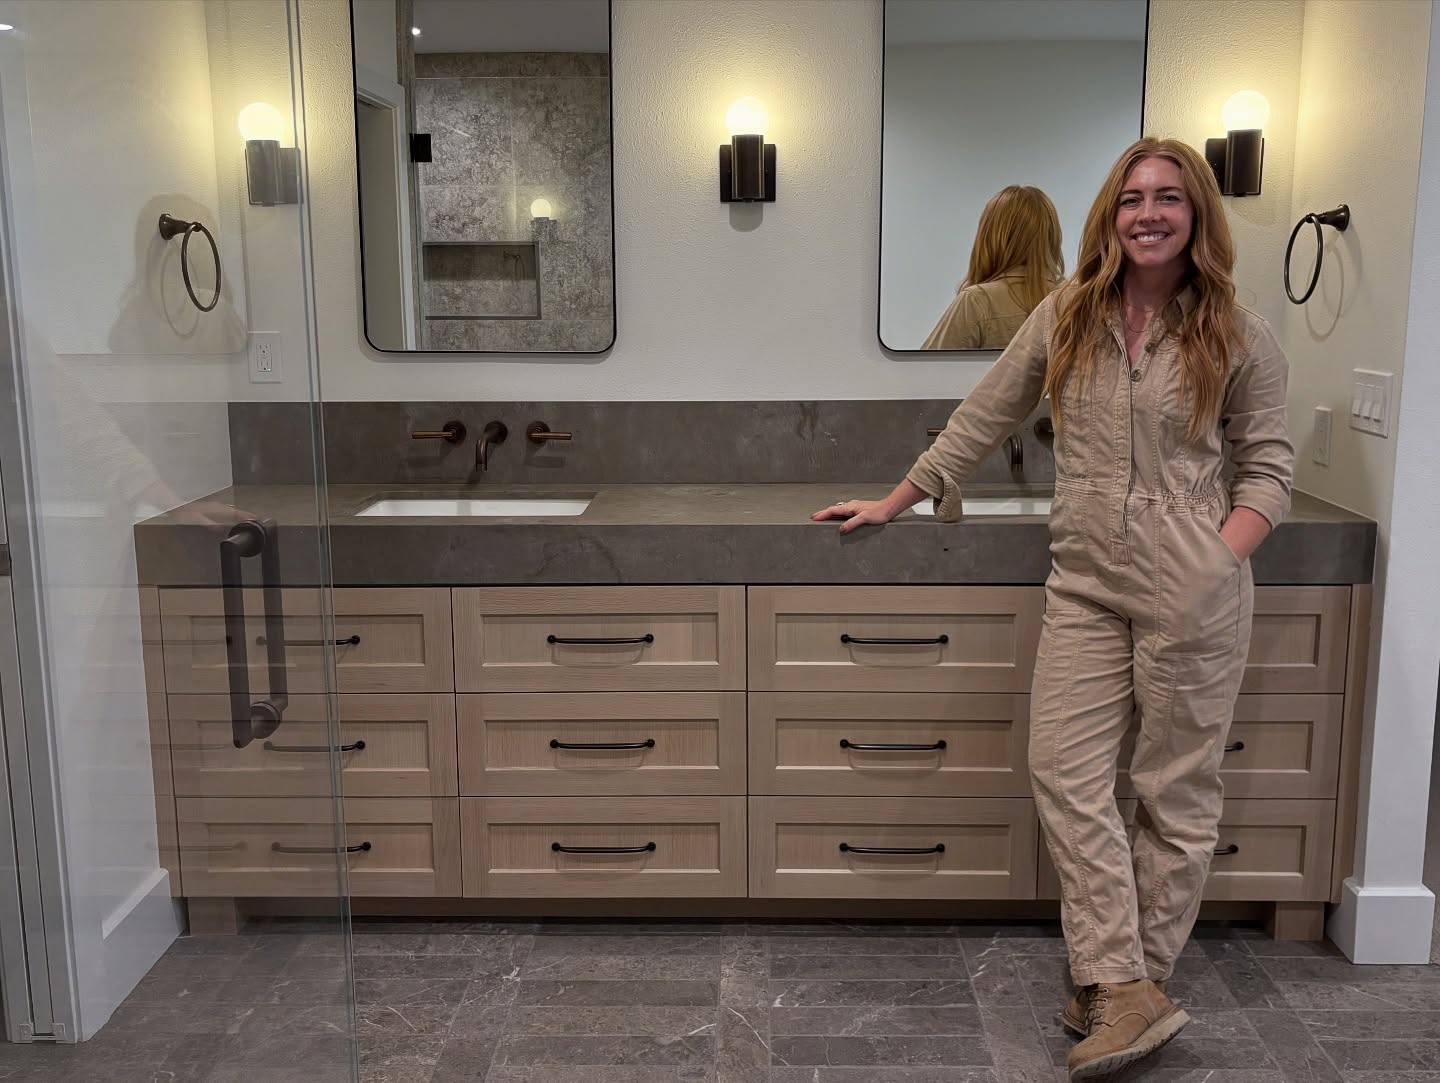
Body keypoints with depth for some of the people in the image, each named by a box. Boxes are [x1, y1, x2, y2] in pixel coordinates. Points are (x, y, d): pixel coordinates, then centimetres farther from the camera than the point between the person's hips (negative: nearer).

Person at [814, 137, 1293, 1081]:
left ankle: (1139, 981, 17)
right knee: (1065, 773, -5)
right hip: (1086, 585, 3)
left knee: (1176, 790, 4)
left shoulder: (1239, 339, 1)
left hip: (1194, 594, -2)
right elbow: (984, 418, 13)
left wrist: (1221, 562, -11)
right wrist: (893, 504, 14)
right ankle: (1128, 994, 2)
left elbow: (1266, 466, 5)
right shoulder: (1067, 317, 8)